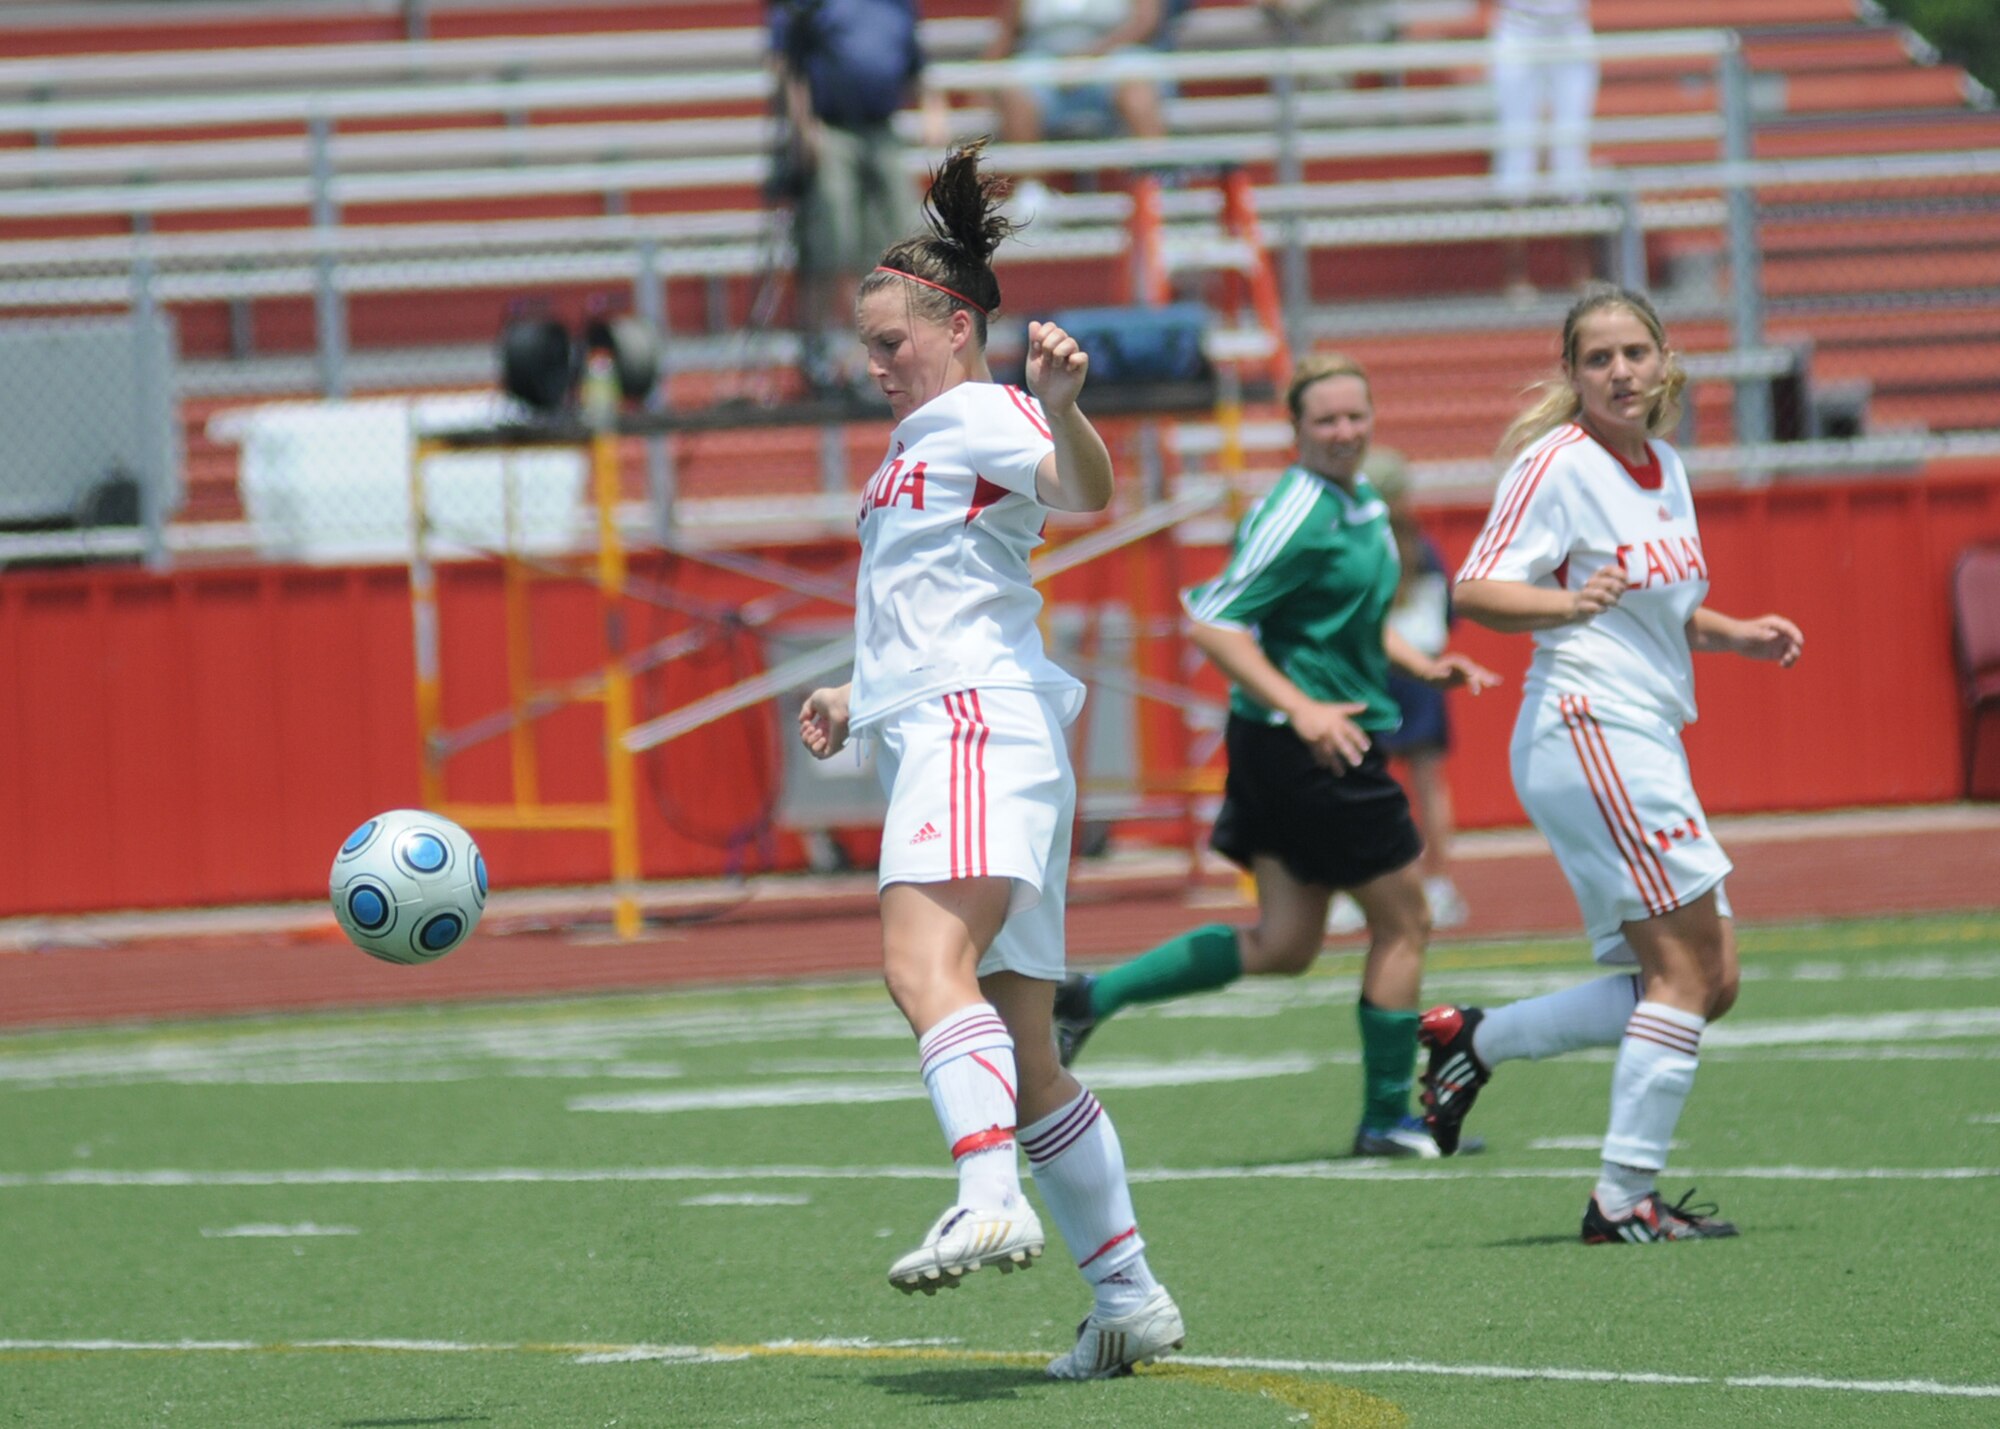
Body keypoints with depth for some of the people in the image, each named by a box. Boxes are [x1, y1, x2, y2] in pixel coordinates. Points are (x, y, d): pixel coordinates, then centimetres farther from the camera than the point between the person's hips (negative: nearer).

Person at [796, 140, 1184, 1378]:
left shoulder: (981, 416, -2)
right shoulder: (917, 442, 27)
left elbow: (1084, 490, -24)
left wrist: (1063, 406, -43)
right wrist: (853, 698, 25)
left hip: (983, 724, -10)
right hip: (929, 737, 10)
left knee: (926, 962, -31)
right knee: (1021, 1054, 8)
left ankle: (992, 1201, -48)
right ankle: (1131, 1298, 11)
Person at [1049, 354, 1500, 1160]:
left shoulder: (1361, 505, 12)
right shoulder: (1301, 513, -17)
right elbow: (1211, 624, -21)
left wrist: (1422, 665, 13)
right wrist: (1300, 707, -28)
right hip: (1304, 749, -9)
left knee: (1282, 946, 11)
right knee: (1402, 923, 2)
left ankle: (1090, 999, 12)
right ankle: (1386, 1119, 13)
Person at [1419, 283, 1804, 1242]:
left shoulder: (1665, 470, 15)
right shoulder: (1558, 463, -10)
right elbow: (1476, 589, -16)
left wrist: (1735, 636, 12)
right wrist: (1566, 604, -34)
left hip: (1644, 744, 9)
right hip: (1587, 730, -9)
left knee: (1710, 982, 8)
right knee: (1688, 969, -12)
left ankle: (1472, 1040, 14)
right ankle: (1624, 1201, -9)